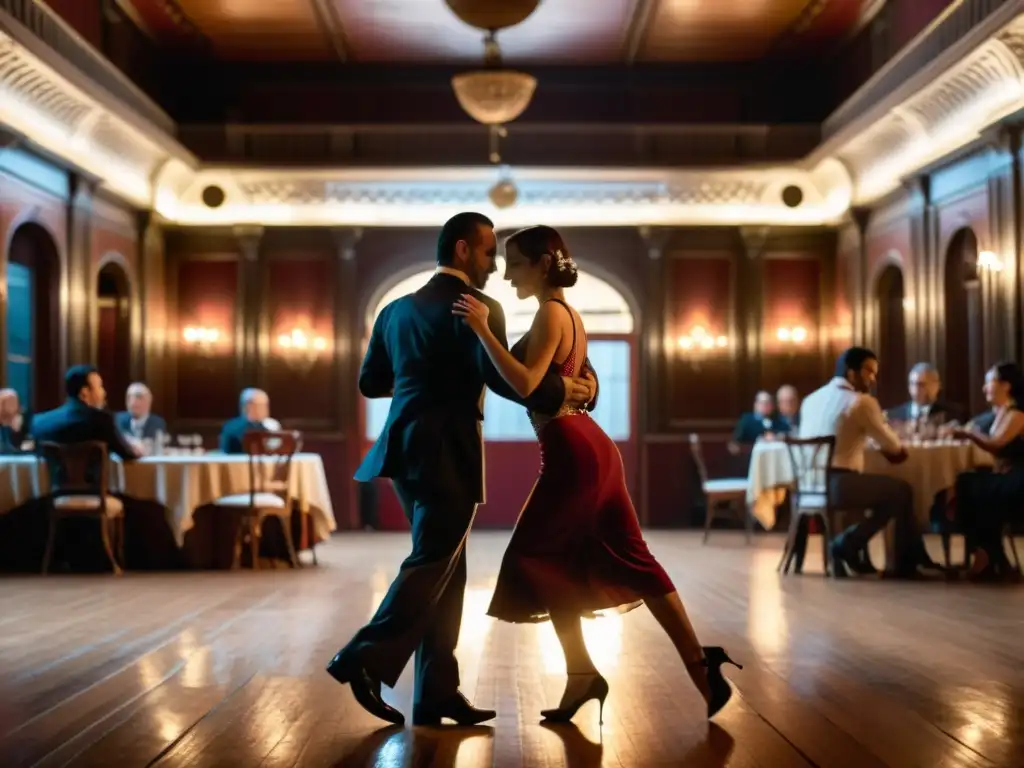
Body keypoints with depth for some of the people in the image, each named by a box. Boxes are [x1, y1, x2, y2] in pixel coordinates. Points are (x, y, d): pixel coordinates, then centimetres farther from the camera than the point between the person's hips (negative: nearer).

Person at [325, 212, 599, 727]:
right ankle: (365, 660, -13)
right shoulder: (476, 306, -7)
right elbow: (503, 379, -18)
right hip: (446, 454, -8)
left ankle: (436, 693, 9)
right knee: (432, 565, -5)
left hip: (407, 449, 8)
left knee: (444, 570, 10)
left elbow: (370, 382, 21)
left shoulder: (397, 309, 17)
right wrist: (572, 390, -6)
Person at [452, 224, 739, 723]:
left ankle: (583, 675, 7)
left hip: (571, 452, -10)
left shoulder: (550, 312, -10)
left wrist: (483, 330, -24)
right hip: (590, 446, 10)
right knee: (628, 560, 9)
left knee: (537, 559, 2)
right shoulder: (569, 315, 19)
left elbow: (526, 384, -23)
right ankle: (699, 664, 8)